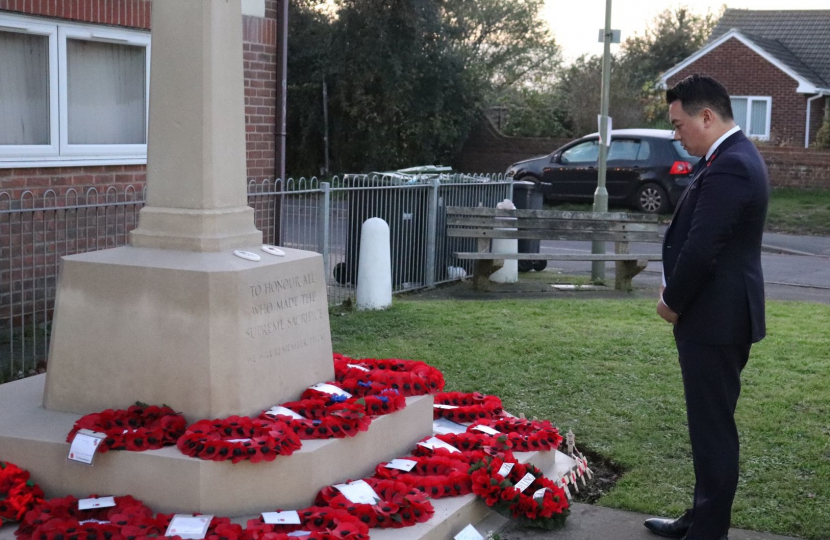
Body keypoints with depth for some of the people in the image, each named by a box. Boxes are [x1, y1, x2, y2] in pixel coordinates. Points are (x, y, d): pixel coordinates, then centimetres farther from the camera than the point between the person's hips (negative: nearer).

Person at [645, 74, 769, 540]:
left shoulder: (728, 167, -21)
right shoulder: (738, 156, 12)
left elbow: (702, 248, -23)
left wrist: (673, 302, -8)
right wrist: (676, 292, 9)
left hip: (714, 318, -10)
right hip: (722, 313, 10)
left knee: (713, 426, -2)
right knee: (711, 423, 17)